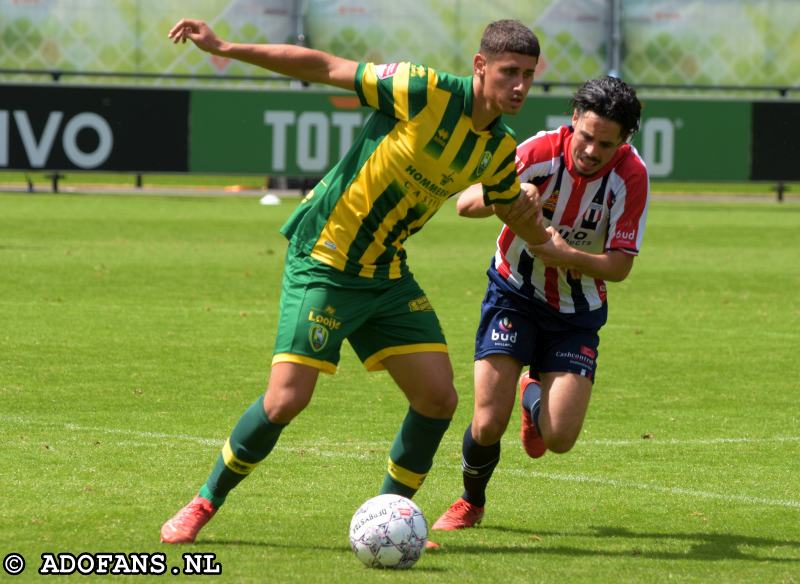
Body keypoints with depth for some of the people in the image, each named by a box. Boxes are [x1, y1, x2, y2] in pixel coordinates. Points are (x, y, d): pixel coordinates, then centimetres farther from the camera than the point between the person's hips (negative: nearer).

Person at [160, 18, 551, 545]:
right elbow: (326, 68, -15)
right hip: (323, 261, -6)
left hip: (389, 274, 6)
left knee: (438, 396, -3)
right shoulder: (426, 93, -19)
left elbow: (517, 216, 21)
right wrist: (225, 48, -18)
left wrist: (551, 242, -2)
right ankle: (205, 504, 8)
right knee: (287, 399, -13)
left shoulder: (500, 150, 2)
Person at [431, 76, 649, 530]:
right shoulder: (543, 151, -19)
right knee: (488, 425, -14)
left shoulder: (631, 175, -18)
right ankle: (471, 502, 19)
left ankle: (533, 393, 26)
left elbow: (620, 265, -17)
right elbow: (466, 204, -21)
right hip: (515, 293, -1)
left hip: (577, 313, 1)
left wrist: (567, 256, -35)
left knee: (560, 438, -12)